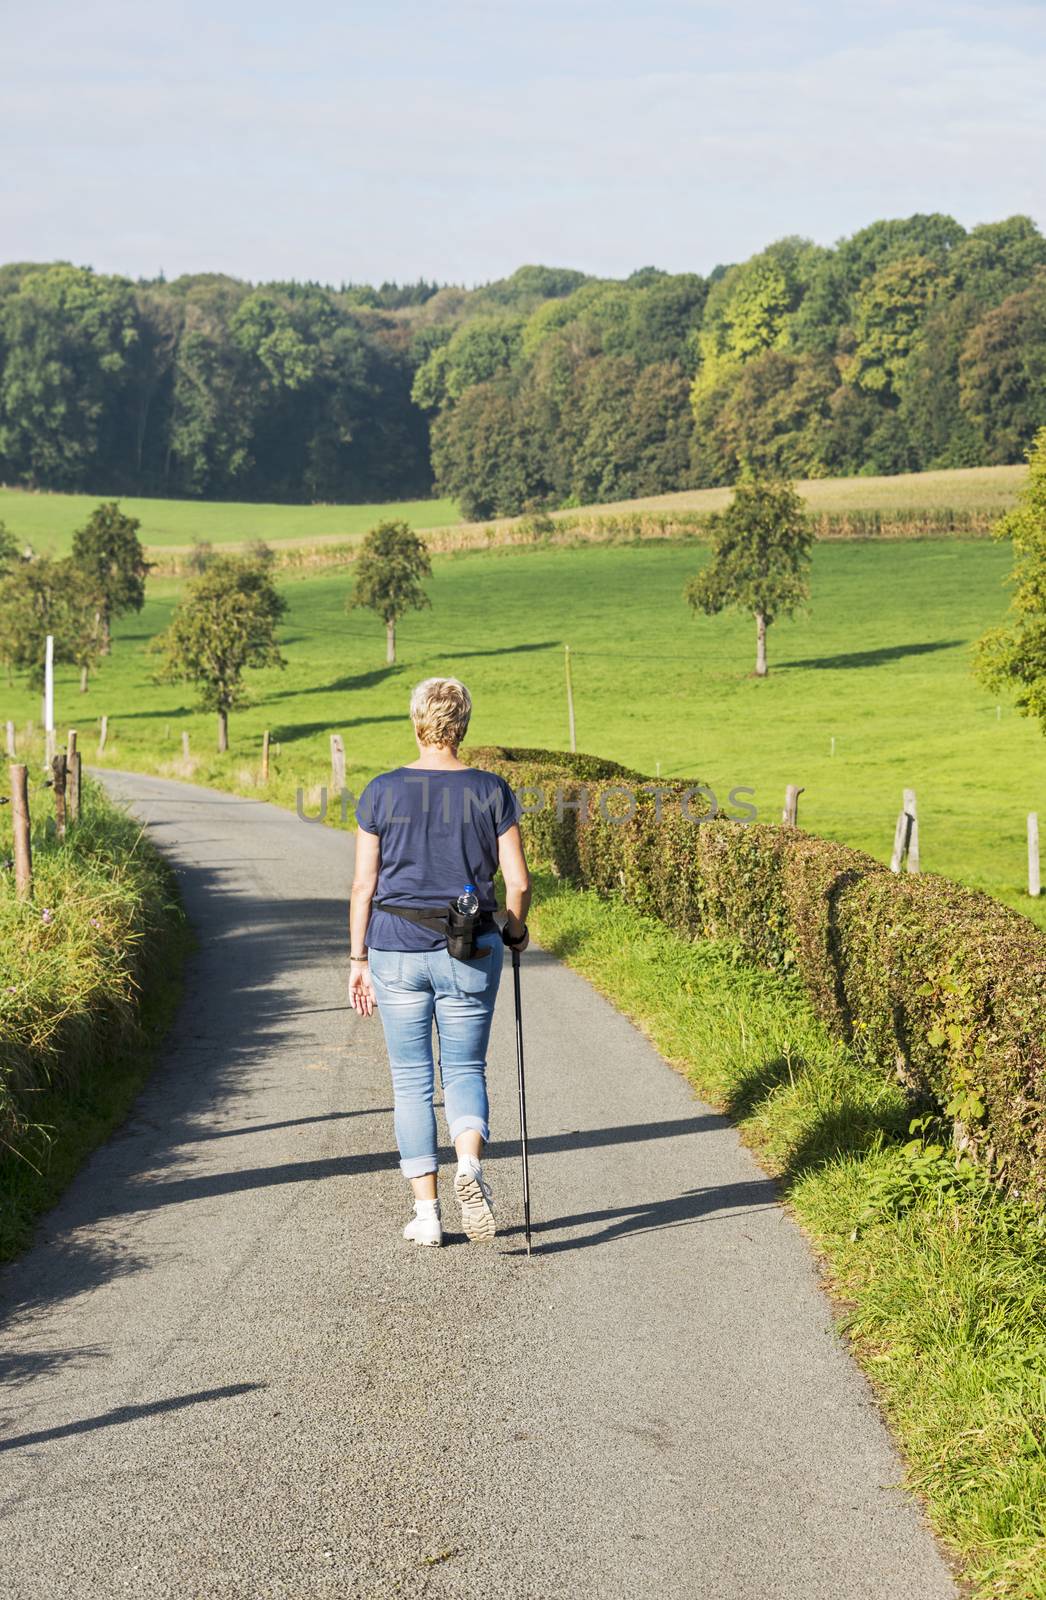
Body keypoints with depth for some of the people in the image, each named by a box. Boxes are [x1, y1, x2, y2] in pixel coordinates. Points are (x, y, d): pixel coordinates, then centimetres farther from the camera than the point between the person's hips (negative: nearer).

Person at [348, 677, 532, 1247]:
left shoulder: (381, 792, -2)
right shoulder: (491, 791, -2)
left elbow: (364, 885, -1)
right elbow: (518, 883, -2)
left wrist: (358, 958, 7)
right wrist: (515, 932, 17)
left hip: (396, 949, 0)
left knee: (411, 1078, 9)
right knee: (465, 1069, 12)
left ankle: (426, 1212, 9)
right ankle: (469, 1163, -16)